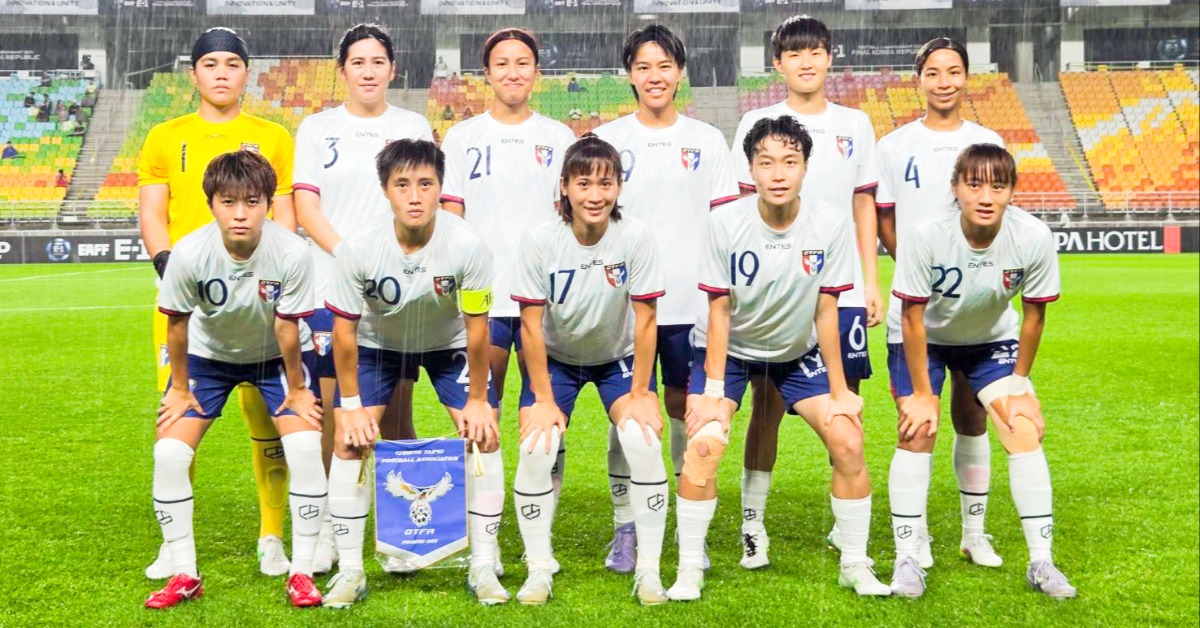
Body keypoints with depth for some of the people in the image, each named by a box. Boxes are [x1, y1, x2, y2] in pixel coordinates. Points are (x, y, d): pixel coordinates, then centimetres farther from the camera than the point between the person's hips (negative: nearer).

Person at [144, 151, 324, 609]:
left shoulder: (292, 253, -32)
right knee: (169, 454, -10)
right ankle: (184, 575, 7)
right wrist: (180, 388, -5)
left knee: (305, 448, -17)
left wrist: (296, 389, -9)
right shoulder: (190, 253, -30)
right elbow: (176, 322, -14)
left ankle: (301, 572, -1)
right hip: (207, 353, 1)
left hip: (274, 356, -1)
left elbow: (286, 327, -20)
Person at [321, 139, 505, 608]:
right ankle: (350, 570, 3)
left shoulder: (467, 246, -32)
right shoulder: (358, 247, -30)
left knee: (485, 437, -12)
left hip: (448, 343, 0)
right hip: (377, 342, 0)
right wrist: (351, 405, -14)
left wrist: (477, 400, -13)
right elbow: (345, 330, -18)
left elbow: (477, 327, -19)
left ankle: (483, 568, 2)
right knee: (348, 442, -10)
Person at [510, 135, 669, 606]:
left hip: (618, 356, 0)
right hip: (555, 357, 0)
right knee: (535, 451, -16)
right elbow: (531, 324, -16)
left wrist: (640, 394, -14)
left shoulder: (636, 238, -23)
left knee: (644, 444, -19)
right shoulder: (541, 241, -23)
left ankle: (649, 571, -4)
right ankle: (539, 570, 3)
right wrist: (543, 400, -15)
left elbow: (645, 321, -16)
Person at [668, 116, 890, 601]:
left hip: (799, 351, 2)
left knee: (848, 442, -10)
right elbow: (719, 310, -15)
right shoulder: (725, 223, -23)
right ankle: (689, 570, -3)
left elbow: (826, 311, -11)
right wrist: (714, 391, -18)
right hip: (730, 349, -1)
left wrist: (839, 391, -9)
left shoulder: (830, 224, -20)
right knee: (703, 444, -19)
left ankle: (855, 565, 9)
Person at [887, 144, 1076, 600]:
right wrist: (921, 394, -17)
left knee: (1026, 432, -9)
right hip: (924, 340, -2)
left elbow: (1033, 314, -12)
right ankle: (907, 559, 1)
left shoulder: (1034, 238, -28)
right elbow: (913, 318, -22)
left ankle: (1041, 562, 2)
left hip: (993, 340, 2)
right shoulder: (927, 236, -33)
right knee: (917, 432, -11)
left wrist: (1020, 382, -5)